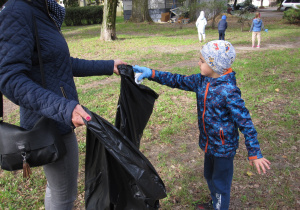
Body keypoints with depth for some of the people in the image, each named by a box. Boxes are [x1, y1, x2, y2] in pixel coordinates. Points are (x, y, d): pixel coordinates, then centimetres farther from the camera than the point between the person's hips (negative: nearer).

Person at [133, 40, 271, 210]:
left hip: (224, 147, -8)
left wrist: (255, 154, -22)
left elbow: (245, 123, -25)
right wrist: (151, 74, -4)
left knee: (220, 182, 12)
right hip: (209, 143, 8)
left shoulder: (228, 92, -28)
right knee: (209, 176, 27)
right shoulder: (202, 80, -6)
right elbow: (179, 81, 3)